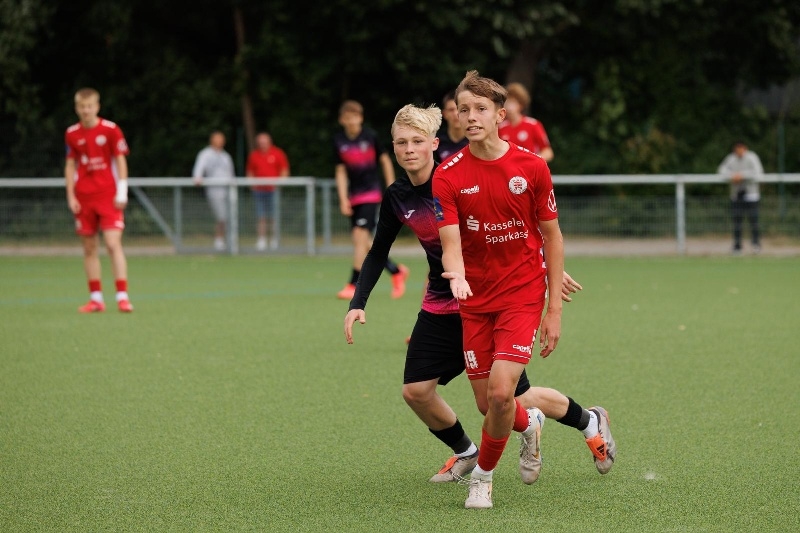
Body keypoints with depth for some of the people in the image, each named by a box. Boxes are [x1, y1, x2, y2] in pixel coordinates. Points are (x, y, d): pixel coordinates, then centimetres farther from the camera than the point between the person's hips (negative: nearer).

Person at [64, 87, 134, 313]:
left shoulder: (111, 130, -4)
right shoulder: (72, 134, 5)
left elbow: (120, 160, -1)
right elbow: (70, 165, 11)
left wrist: (122, 192, -8)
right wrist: (71, 196, 4)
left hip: (108, 195, -3)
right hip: (83, 199, 3)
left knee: (113, 244, -13)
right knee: (89, 248, 5)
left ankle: (122, 296, -14)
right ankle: (96, 298, 12)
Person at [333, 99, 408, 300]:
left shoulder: (370, 136, -6)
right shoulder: (339, 141, 2)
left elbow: (385, 161, 4)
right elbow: (341, 171, 5)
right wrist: (343, 199, -2)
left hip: (371, 193, -4)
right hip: (353, 196, 5)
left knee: (360, 236, -16)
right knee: (364, 243, 5)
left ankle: (353, 285, -15)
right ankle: (397, 271, 25)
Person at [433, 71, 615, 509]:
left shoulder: (531, 167, -6)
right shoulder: (448, 176, -6)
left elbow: (552, 238, 1)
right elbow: (451, 243, -14)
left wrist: (555, 310, -2)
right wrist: (456, 276, -39)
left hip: (523, 293, -2)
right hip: (475, 299, 2)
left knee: (501, 392, -19)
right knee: (487, 402, 5)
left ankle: (483, 476, 6)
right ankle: (528, 424, 42)